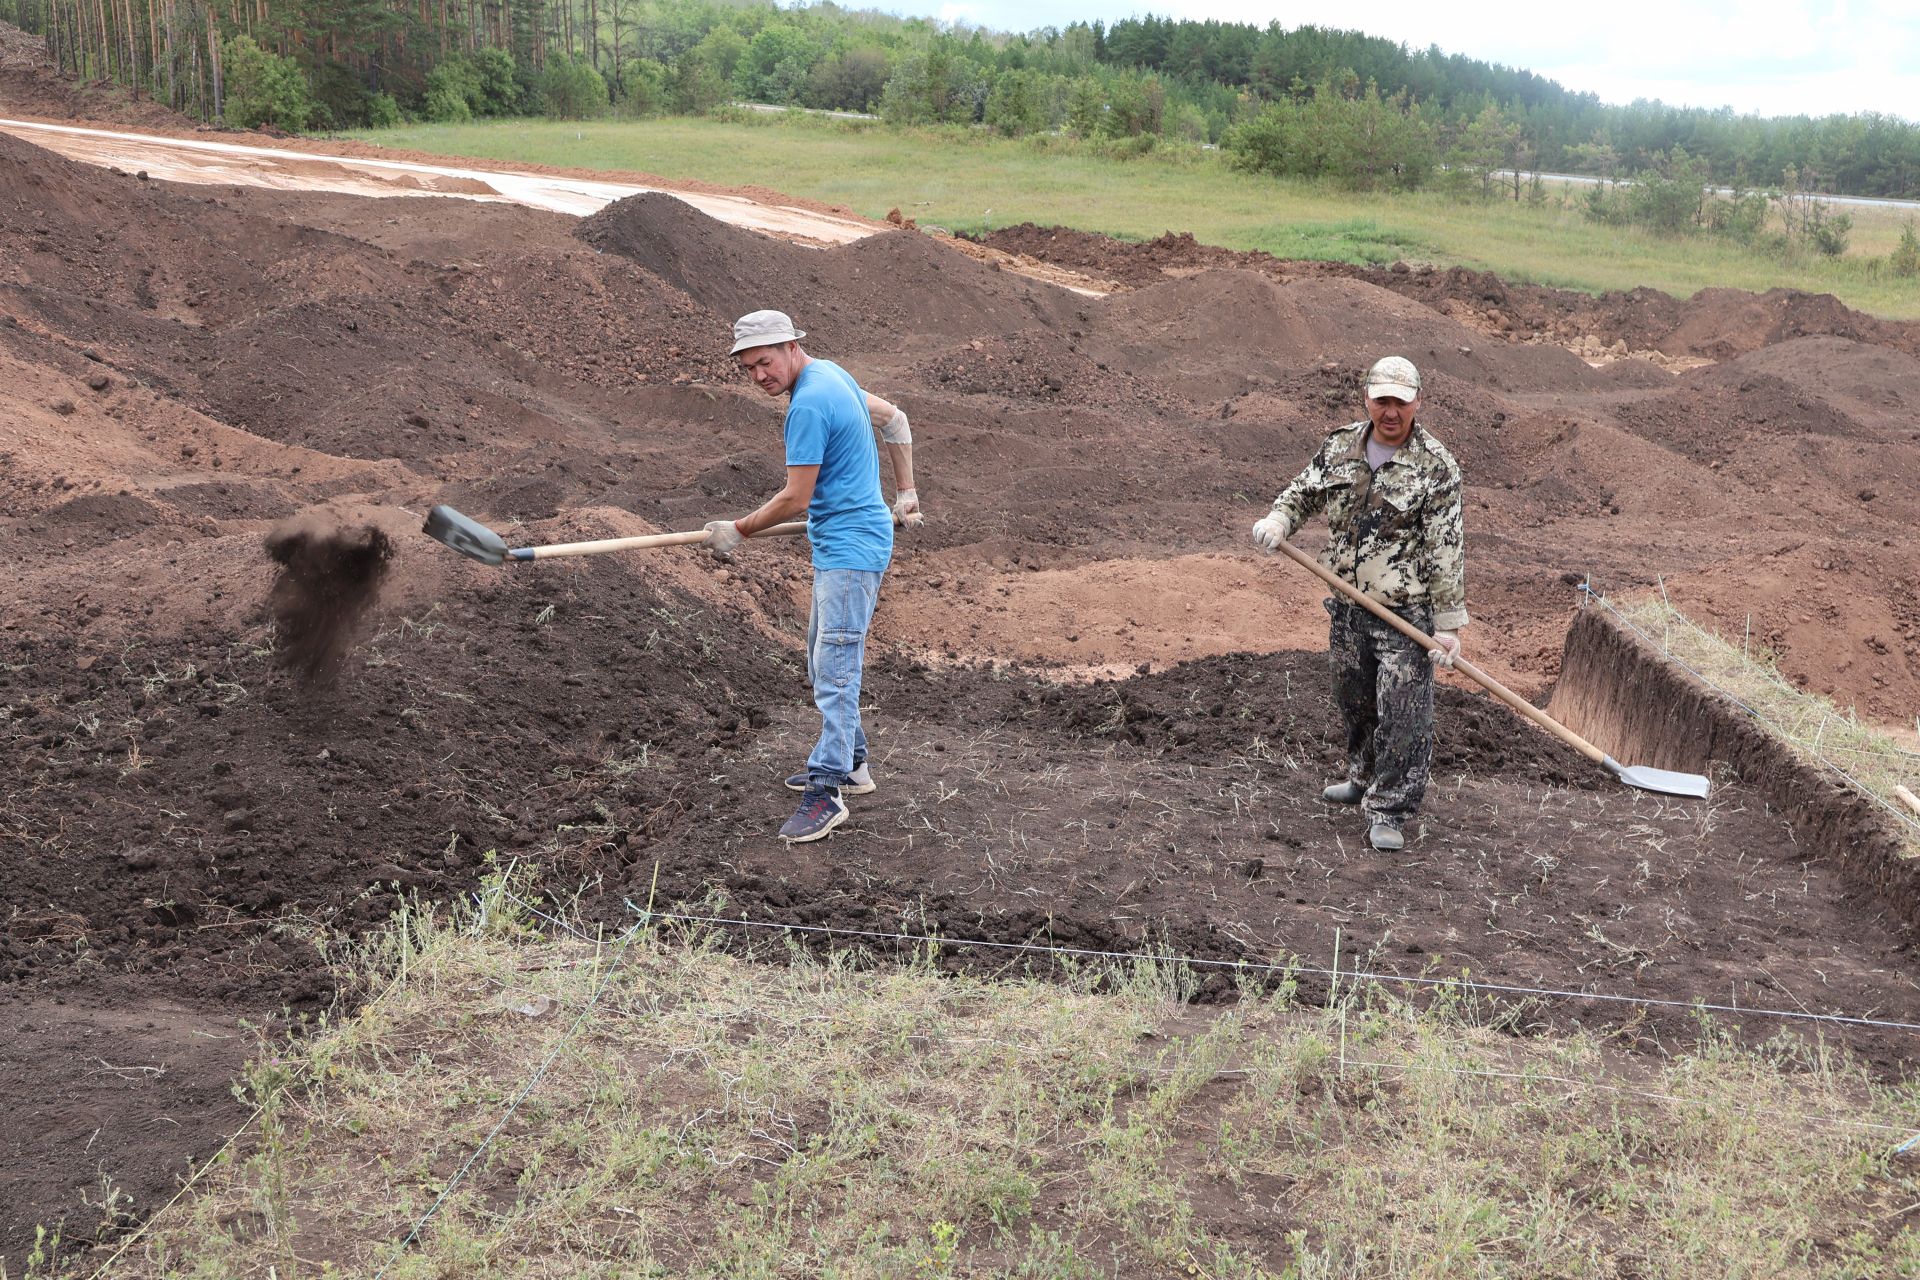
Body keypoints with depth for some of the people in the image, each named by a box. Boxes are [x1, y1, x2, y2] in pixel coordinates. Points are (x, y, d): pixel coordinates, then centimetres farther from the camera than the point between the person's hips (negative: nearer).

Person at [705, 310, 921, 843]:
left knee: (835, 666, -12)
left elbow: (796, 500, -16)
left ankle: (827, 792, -12)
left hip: (850, 548, -11)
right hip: (839, 545, 11)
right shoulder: (830, 374, 11)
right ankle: (850, 762, 29)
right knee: (824, 659, 18)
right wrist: (905, 492, 24)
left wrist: (738, 531, -3)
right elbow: (894, 418, 23)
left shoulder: (808, 404, -19)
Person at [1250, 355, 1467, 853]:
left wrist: (1449, 622, -14)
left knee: (1403, 714, -5)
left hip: (1406, 612, -6)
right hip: (1347, 607, 6)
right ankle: (1365, 779, 42)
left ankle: (1389, 812, 5)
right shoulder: (1339, 447, 4)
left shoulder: (1436, 467, -11)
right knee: (1354, 700, 20)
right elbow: (1304, 491, 19)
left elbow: (1446, 551, -12)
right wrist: (1278, 520, -4)